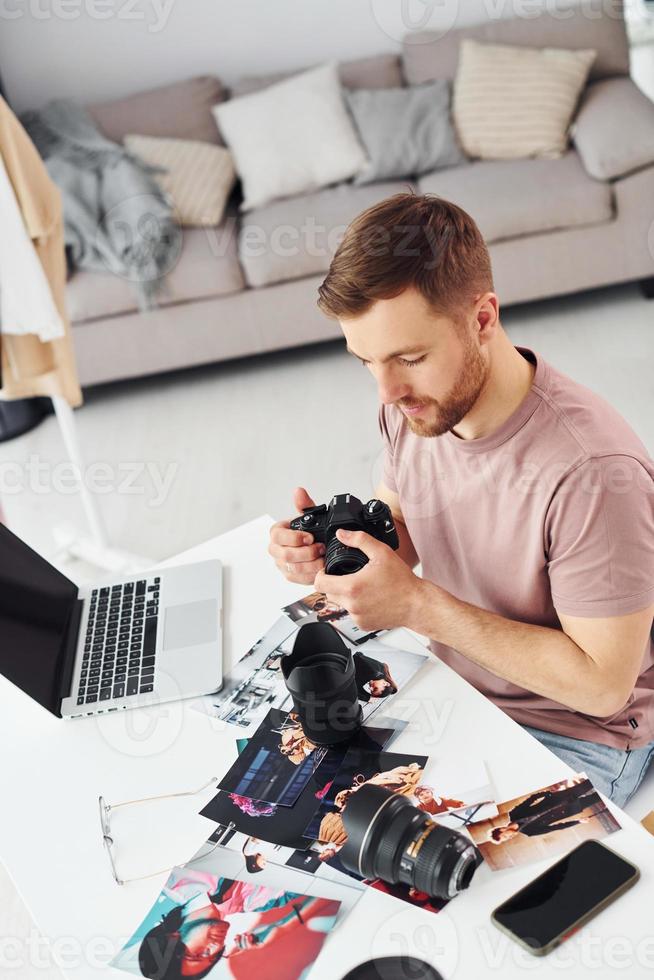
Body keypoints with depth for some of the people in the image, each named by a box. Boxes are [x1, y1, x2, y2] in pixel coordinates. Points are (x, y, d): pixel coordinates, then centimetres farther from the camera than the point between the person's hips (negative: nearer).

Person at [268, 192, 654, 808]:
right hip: (452, 682, 6)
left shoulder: (592, 474, -32)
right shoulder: (412, 403, -10)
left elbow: (602, 683, -25)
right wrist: (331, 547, -16)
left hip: (574, 740, -6)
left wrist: (419, 606, -29)